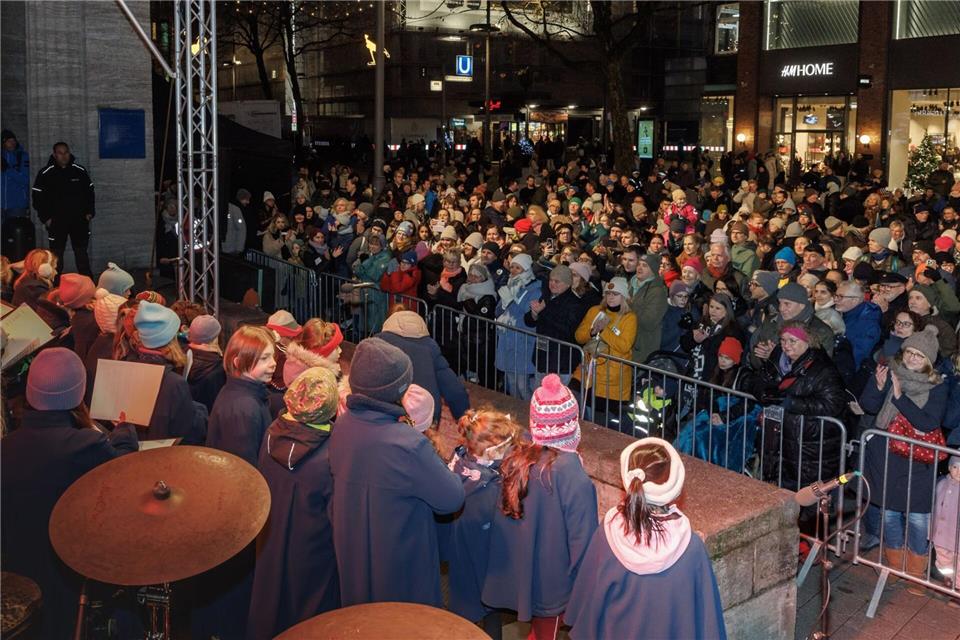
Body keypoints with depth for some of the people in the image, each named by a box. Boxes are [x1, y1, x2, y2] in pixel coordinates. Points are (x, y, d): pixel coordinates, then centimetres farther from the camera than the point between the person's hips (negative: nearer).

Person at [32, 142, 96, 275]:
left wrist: (89, 212, 4)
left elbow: (89, 192, 11)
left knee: (81, 252, 9)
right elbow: (38, 197, 0)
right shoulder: (45, 174, -3)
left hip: (79, 220, 2)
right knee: (56, 253, 3)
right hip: (56, 222, -2)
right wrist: (45, 218, -6)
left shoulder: (80, 171, 3)